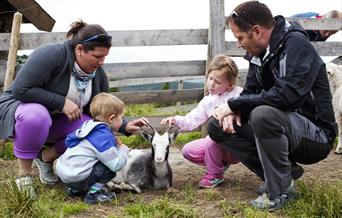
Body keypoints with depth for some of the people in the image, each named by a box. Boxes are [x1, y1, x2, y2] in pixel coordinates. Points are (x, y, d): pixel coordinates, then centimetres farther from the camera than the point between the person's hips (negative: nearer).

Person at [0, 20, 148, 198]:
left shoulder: (98, 74, -5)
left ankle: (46, 156, 4)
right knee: (36, 116, -41)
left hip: (56, 121, 6)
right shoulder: (52, 55, -27)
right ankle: (23, 174, -18)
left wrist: (125, 127, -14)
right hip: (22, 107, -6)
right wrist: (62, 102, -30)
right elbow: (20, 89, -31)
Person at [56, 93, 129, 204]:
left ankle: (75, 190, 19)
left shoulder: (89, 126, 10)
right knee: (112, 166, -10)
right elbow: (116, 164, -20)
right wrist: (123, 150, 3)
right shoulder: (103, 137, -17)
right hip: (75, 177, -9)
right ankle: (93, 194, -1)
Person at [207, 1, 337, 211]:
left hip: (316, 136, -8)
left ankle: (280, 190, -15)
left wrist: (233, 104, -23)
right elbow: (250, 92, 10)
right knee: (217, 126, -2)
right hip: (285, 131, 8)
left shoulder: (297, 45, -19)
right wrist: (235, 112, -13)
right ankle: (284, 172, 0)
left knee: (263, 114, -36)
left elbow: (285, 95, -32)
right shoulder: (260, 53, 5)